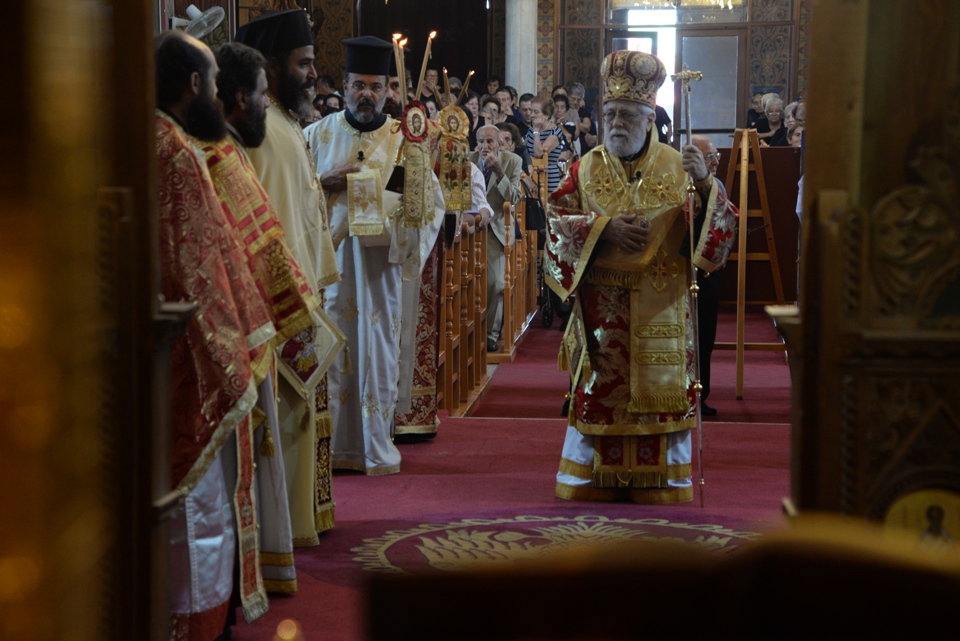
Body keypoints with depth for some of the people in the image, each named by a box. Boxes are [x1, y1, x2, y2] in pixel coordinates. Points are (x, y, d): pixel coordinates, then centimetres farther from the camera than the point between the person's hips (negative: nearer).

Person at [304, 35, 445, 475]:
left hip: (381, 260, 0)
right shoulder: (319, 134, 8)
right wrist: (326, 183, -9)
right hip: (329, 256, 0)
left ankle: (376, 448, 9)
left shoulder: (403, 139, 6)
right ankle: (334, 445, 8)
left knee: (378, 352, 1)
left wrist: (404, 242, -12)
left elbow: (433, 200, 4)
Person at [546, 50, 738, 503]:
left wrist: (704, 185, -21)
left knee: (659, 388, 0)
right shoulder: (586, 170, 7)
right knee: (600, 390, 2)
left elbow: (720, 228, -3)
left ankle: (659, 478, 10)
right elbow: (556, 220, -2)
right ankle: (593, 475, 13)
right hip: (601, 308, 1)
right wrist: (604, 228, -15)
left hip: (660, 310, -1)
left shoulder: (678, 168, 3)